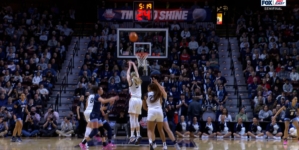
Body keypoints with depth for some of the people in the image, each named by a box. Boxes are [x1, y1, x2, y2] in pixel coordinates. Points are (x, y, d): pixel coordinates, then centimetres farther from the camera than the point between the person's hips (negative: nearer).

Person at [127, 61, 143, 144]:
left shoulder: (130, 81, 2)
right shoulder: (138, 81, 14)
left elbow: (128, 74, 19)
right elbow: (136, 72, 29)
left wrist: (130, 66, 30)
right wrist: (134, 65, 38)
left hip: (133, 99, -5)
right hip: (139, 100, 5)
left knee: (132, 118, -9)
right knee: (136, 119, 10)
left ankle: (132, 135, -19)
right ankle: (138, 135, -2)